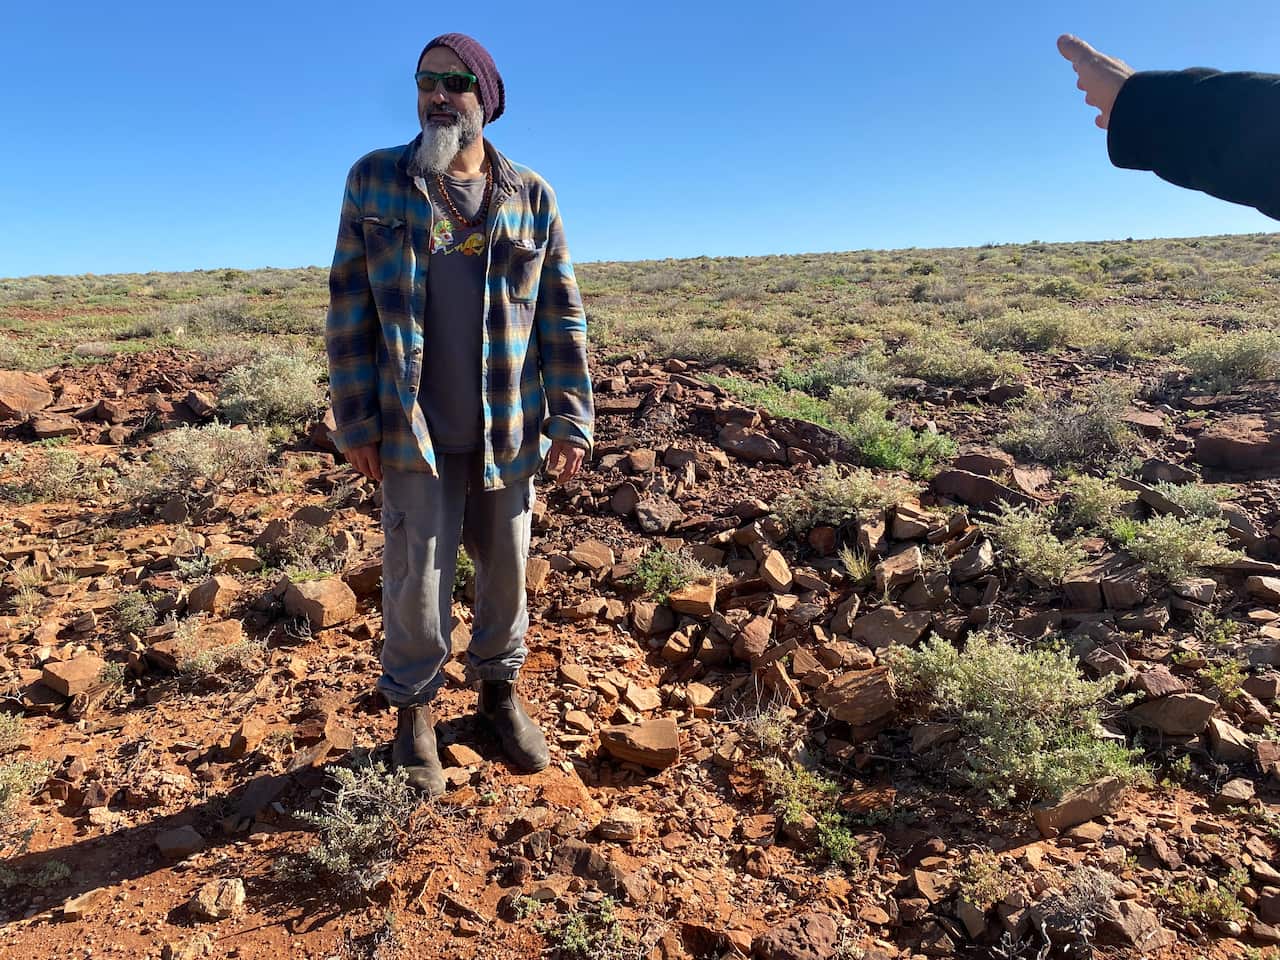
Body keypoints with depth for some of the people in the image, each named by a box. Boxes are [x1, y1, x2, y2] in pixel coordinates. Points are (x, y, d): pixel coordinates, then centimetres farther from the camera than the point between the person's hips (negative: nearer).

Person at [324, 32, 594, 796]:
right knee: (417, 577, 3)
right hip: (414, 428, -1)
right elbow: (349, 309, 0)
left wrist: (571, 420, -2)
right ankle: (414, 712, 25)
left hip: (507, 427, 1)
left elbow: (563, 319, 3)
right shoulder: (374, 180, 2)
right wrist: (355, 421, -4)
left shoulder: (531, 197, 3)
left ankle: (501, 691, 34)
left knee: (506, 569, 13)